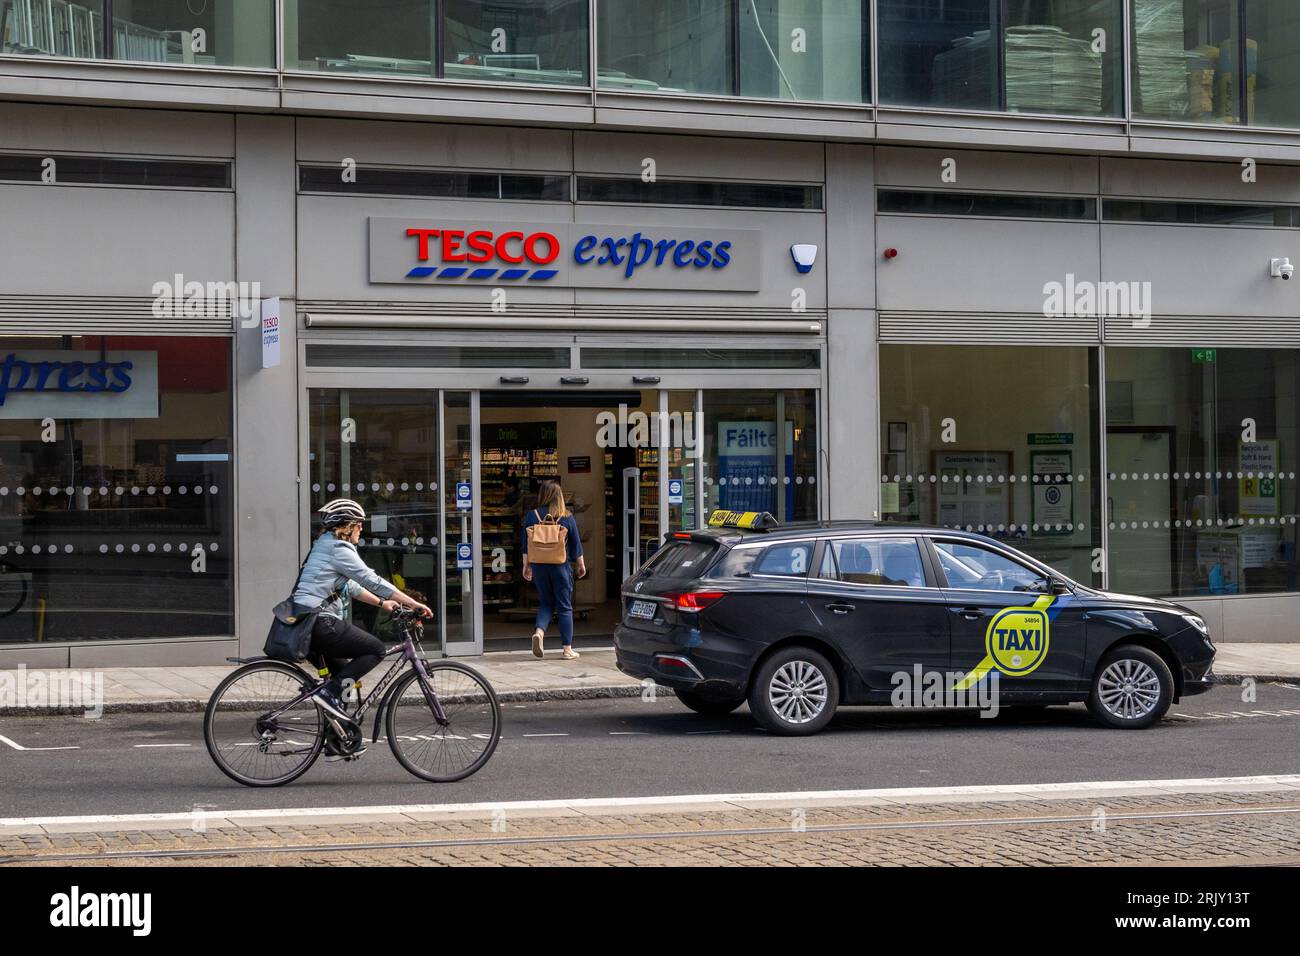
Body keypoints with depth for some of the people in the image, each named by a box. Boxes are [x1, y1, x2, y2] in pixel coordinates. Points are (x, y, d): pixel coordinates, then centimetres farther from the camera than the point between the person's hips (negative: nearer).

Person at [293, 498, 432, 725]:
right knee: (375, 649, -4)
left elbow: (351, 587, 30)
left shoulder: (325, 545, 21)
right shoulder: (339, 549, -11)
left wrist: (381, 603, 28)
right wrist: (414, 604, -12)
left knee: (341, 672, 24)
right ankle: (330, 691, -13)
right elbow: (372, 581, -14)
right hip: (320, 623, -10)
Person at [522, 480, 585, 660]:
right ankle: (568, 649, 6)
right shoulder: (567, 517, -3)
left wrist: (526, 566, 10)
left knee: (545, 602, 16)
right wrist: (581, 565, 15)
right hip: (561, 567, -1)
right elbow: (576, 544, 3)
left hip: (539, 566, 1)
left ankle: (539, 631, -12)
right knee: (565, 606, 5)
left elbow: (526, 544, 1)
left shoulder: (532, 515, -2)